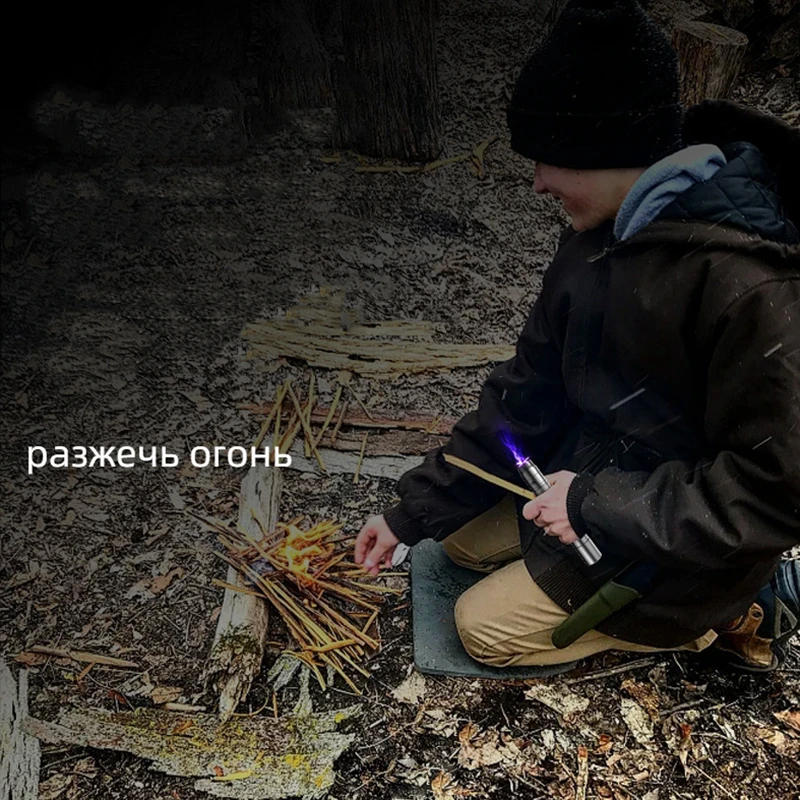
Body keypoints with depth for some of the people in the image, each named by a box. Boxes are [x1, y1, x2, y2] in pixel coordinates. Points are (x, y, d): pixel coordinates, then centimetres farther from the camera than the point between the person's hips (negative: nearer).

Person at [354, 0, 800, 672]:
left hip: (676, 541, -8)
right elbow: (527, 393, -1)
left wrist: (596, 505, -25)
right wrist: (411, 512, -2)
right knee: (463, 536, 16)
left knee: (486, 625, -3)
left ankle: (728, 611, 6)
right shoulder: (601, 235, -6)